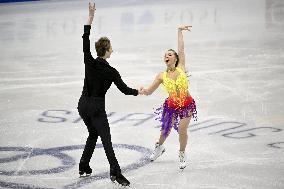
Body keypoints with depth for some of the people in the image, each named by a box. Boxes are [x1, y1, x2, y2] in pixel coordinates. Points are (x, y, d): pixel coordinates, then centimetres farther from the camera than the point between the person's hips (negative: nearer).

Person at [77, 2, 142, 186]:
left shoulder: (89, 62, -5)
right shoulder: (111, 71, -13)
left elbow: (85, 40, 2)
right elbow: (124, 89, -5)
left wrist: (91, 16, 3)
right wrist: (138, 92, 16)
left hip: (83, 105, 6)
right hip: (96, 108, -6)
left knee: (93, 134, 23)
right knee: (106, 139, -9)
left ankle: (83, 168, 26)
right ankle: (115, 172, -19)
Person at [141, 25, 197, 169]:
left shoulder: (181, 68, -7)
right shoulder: (162, 76, -6)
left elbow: (181, 48, -8)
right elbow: (149, 91, -2)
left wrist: (180, 31, -9)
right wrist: (142, 91, -24)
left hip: (187, 105, -1)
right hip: (172, 105, 1)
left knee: (182, 130, -13)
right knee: (165, 129, 13)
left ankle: (182, 154, 14)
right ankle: (159, 147, 48)